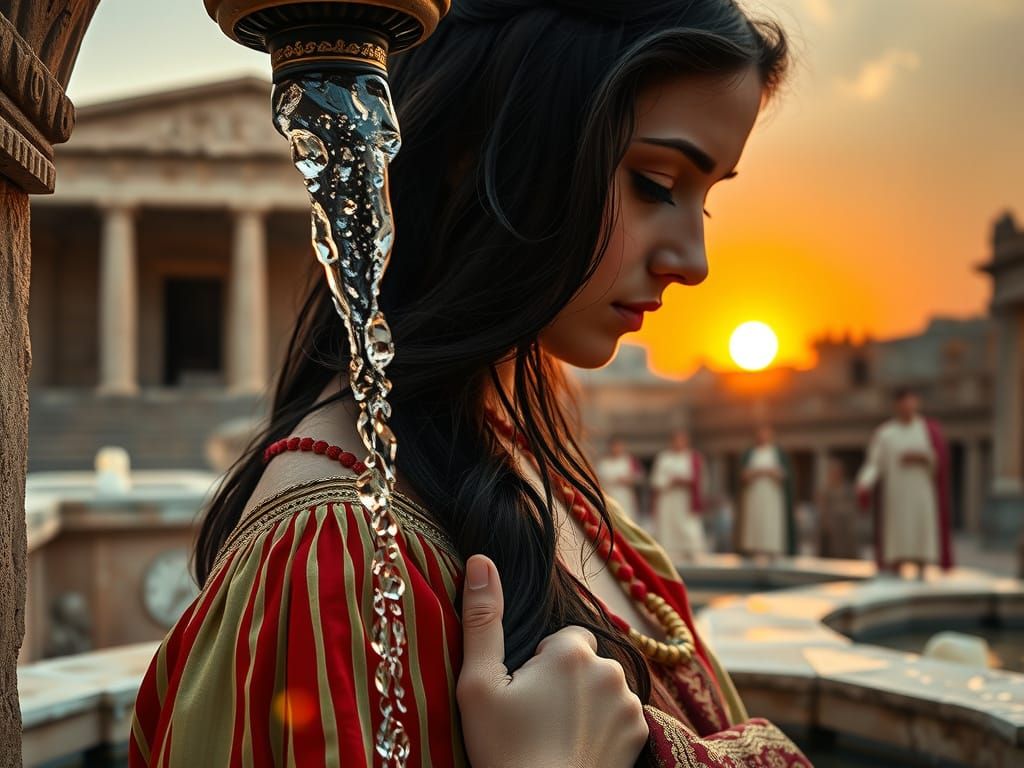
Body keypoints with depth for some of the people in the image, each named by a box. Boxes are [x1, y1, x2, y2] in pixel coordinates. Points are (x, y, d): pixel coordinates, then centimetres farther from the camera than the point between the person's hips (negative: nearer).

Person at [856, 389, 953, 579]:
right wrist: (864, 483, -20)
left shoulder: (930, 430, 7)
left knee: (921, 536, -3)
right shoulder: (883, 433, 5)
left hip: (922, 493, 0)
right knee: (896, 539, -4)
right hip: (894, 493, 0)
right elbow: (874, 463, -2)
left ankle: (921, 575, 2)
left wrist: (921, 458, -16)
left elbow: (942, 458, 1)